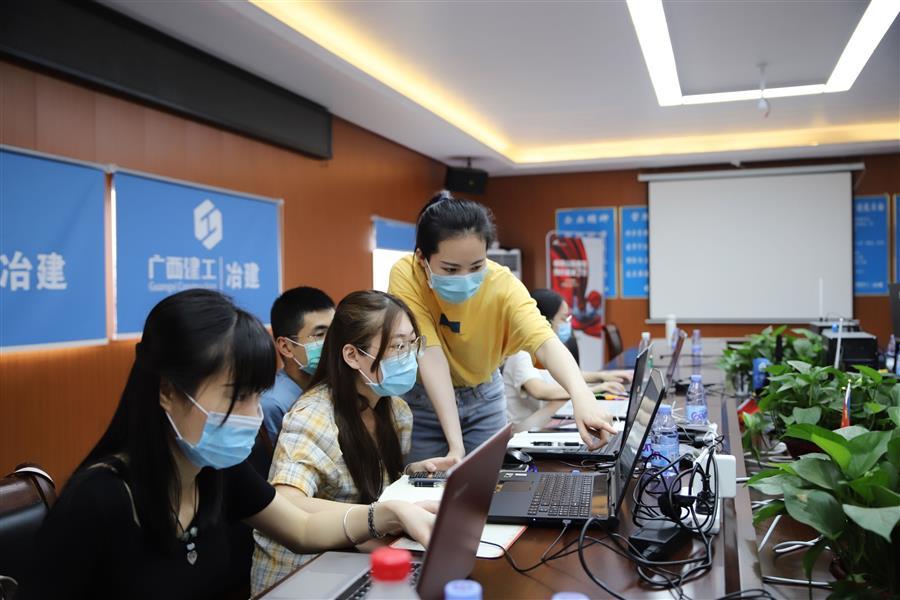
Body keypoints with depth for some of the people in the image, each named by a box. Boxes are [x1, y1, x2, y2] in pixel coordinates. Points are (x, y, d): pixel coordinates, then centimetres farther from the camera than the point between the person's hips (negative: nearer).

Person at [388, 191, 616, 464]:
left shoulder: (502, 283, -24)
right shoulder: (406, 276, -26)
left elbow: (544, 341, -38)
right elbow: (430, 356, -31)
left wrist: (581, 396, -57)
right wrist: (455, 444, -38)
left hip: (483, 398, 1)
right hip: (422, 398, -1)